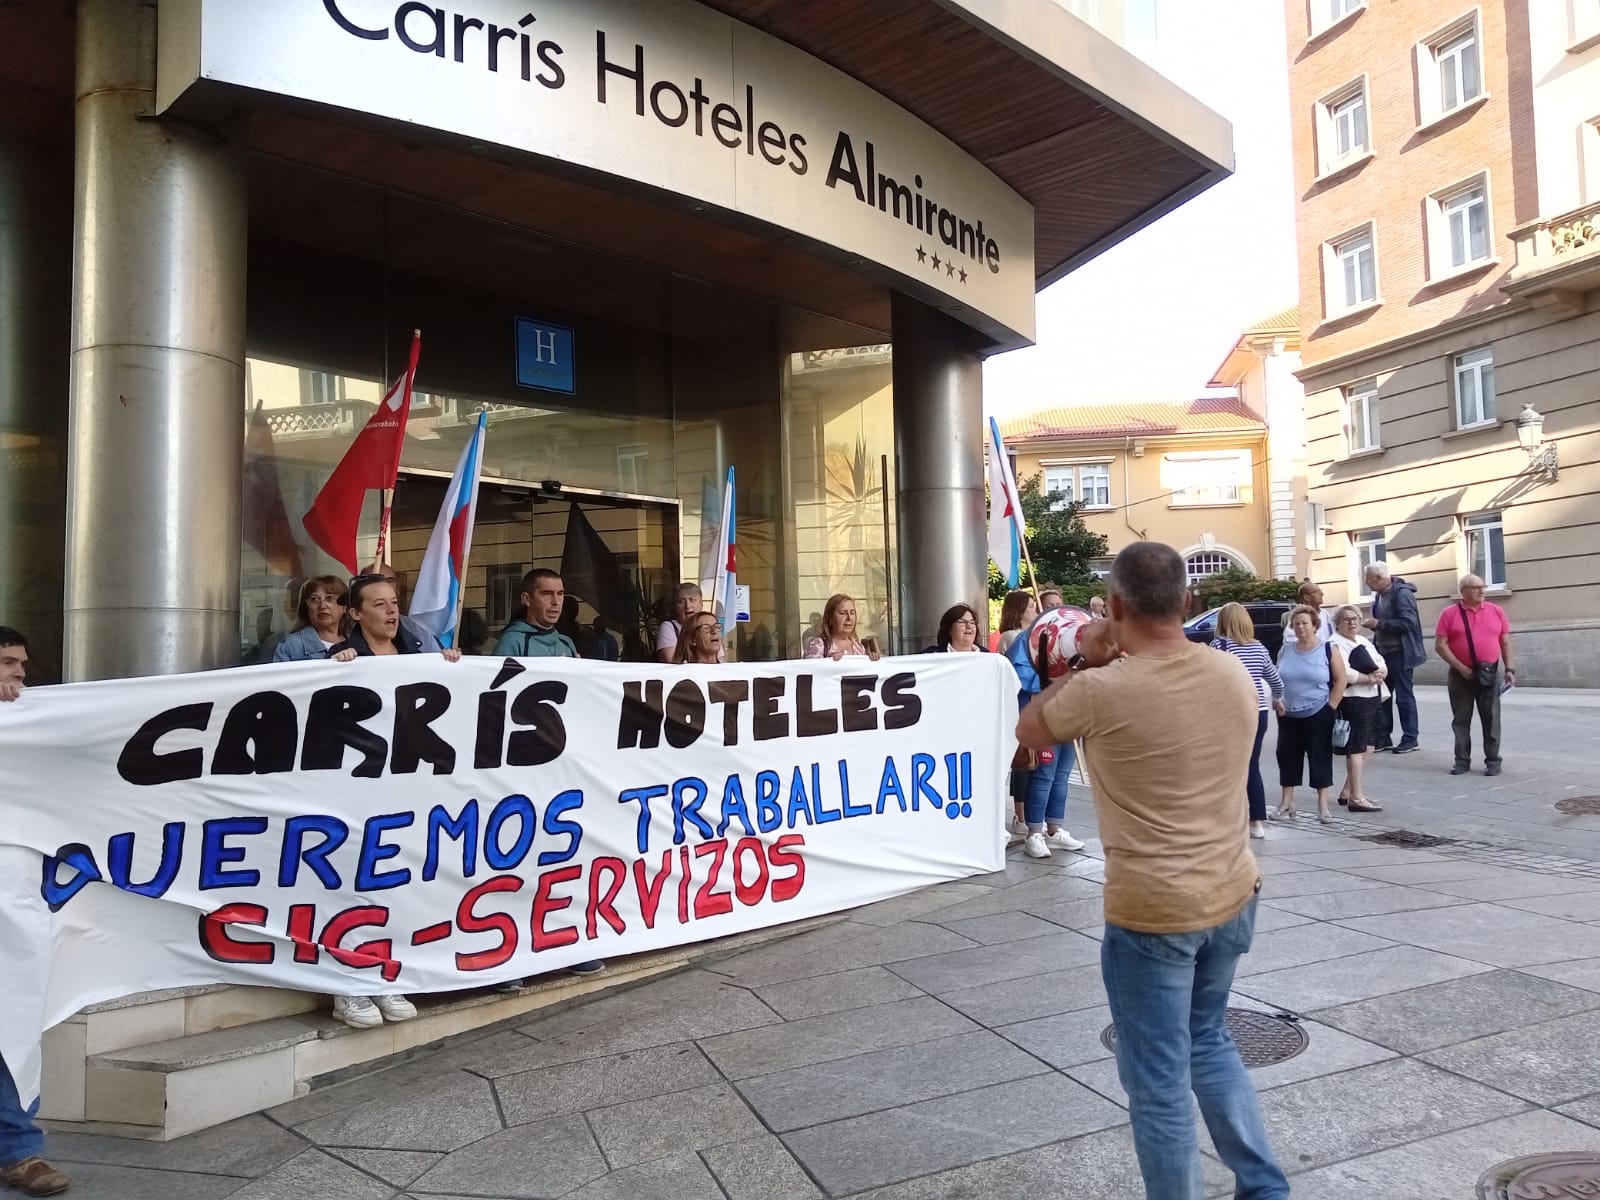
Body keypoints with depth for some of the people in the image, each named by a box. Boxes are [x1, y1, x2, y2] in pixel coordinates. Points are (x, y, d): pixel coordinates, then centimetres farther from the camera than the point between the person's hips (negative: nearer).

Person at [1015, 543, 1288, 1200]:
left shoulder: (1102, 691, -19)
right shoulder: (1235, 673, -2)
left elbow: (1027, 731, 1)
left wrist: (1088, 663, 7)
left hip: (1152, 912, -7)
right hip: (1233, 896, 7)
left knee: (1158, 1080, 9)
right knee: (1208, 1041, 27)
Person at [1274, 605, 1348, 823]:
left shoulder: (1328, 650, -5)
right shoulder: (1285, 650, 5)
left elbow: (1340, 680, -4)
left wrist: (1331, 708, -8)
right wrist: (1277, 702, 3)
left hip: (1318, 715, -4)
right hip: (1288, 715, 4)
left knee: (1320, 756, 0)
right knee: (1287, 755, 7)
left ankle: (1322, 804, 7)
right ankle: (1287, 801, 17)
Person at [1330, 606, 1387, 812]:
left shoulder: (1364, 642, 17)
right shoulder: (1336, 645, -10)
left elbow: (1382, 664, 14)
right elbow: (1344, 673, -23)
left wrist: (1380, 672, -9)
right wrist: (1370, 678, -13)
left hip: (1371, 699, 9)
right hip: (1352, 701, -9)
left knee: (1367, 748, 13)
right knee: (1357, 748, -6)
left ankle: (1348, 791, 23)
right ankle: (1356, 798, -1)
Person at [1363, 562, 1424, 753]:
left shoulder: (1402, 593, -15)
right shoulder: (1380, 594, 11)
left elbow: (1408, 622, -25)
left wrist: (1379, 624, -21)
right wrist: (1373, 625, 3)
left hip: (1399, 653, -9)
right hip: (1383, 652, 9)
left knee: (1404, 696, 0)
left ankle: (1410, 738, 9)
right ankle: (1383, 737, 17)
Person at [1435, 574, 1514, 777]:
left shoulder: (1496, 611, 6)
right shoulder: (1450, 614, -2)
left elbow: (1505, 642, 10)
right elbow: (1440, 646, -6)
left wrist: (1509, 669, 3)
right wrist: (1461, 668, -11)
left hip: (1490, 673, 1)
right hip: (1461, 674, -1)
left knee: (1491, 718, 4)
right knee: (1461, 719, 5)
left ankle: (1492, 760, 12)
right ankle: (1462, 760, 12)